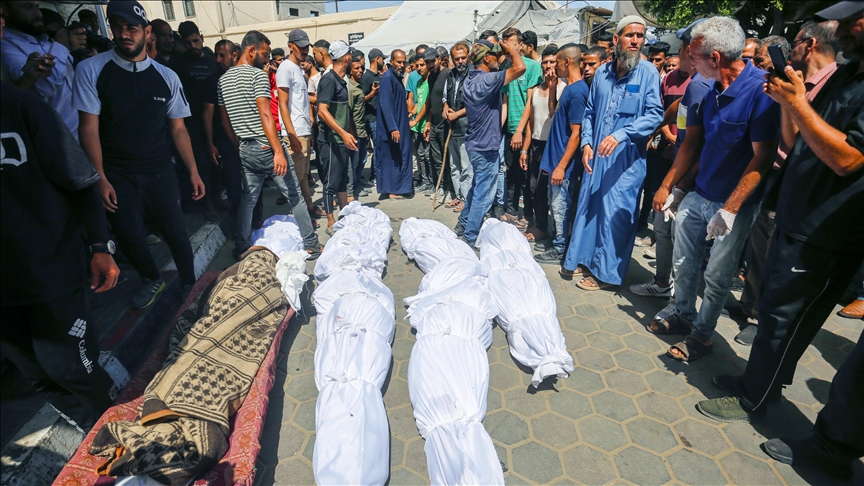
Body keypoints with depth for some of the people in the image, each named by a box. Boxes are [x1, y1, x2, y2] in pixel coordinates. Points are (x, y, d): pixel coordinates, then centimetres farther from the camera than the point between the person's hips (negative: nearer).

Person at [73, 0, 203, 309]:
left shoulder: (166, 77, 2)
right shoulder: (91, 70, -3)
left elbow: (178, 128, 5)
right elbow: (89, 128, -5)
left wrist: (193, 172, -1)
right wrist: (100, 178, -11)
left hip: (160, 171, 1)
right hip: (117, 174, 0)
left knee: (175, 231, -1)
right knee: (129, 236, 2)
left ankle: (189, 285, 22)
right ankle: (152, 280, 31)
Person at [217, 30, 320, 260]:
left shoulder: (223, 79, 13)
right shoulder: (257, 75, -10)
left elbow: (224, 119, 14)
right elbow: (265, 115, -18)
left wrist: (239, 145, 20)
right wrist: (278, 151, -21)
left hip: (246, 150, 7)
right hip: (267, 147, -7)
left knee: (247, 199, 15)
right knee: (295, 196, 2)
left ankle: (242, 249, 20)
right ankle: (310, 245, 7)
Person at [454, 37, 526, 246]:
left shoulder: (471, 79, 8)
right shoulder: (487, 80, -21)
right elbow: (520, 67, -26)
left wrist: (506, 49, 14)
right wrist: (511, 48, -8)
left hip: (475, 143, 10)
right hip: (486, 146, -10)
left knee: (478, 187, 23)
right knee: (483, 194, -1)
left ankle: (463, 225, 33)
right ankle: (470, 237, 7)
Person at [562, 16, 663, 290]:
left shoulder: (648, 73, -5)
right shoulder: (601, 73, 8)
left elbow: (655, 114, -13)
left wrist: (621, 135, -24)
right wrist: (586, 143, 0)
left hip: (627, 158, -4)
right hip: (596, 155, 5)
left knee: (615, 214, -1)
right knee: (588, 205, 11)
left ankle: (605, 271, 12)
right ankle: (583, 259, 27)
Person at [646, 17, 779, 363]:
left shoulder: (761, 89, -19)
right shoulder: (709, 89, 2)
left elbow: (762, 157, -20)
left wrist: (730, 209, -23)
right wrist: (666, 186, 8)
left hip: (734, 204, -6)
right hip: (698, 195, 6)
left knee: (717, 276, 6)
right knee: (684, 264, 15)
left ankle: (702, 335, 24)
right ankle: (683, 316, 35)